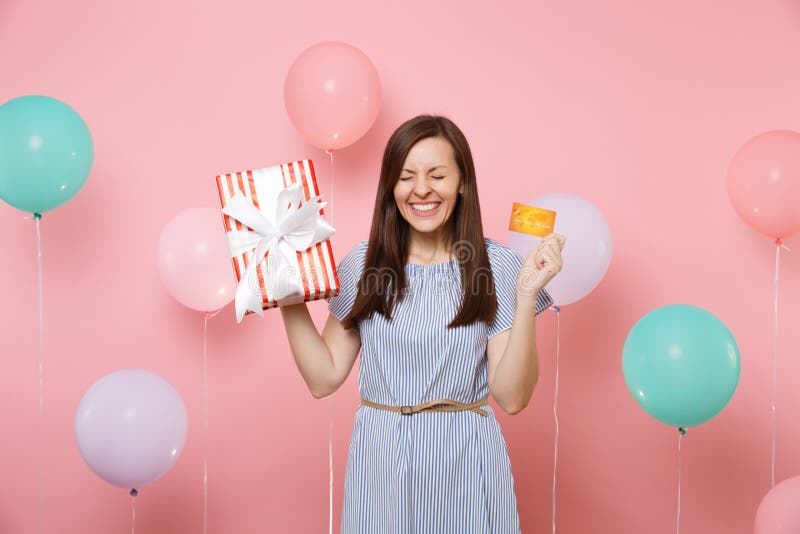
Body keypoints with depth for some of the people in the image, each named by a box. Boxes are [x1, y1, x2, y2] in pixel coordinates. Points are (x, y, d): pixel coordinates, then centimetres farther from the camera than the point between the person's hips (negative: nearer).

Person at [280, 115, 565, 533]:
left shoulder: (496, 266, -6)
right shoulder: (361, 264, 0)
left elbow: (511, 397, -11)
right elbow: (323, 378, 0)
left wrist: (527, 296, -19)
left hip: (465, 464, -1)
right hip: (379, 462, 2)